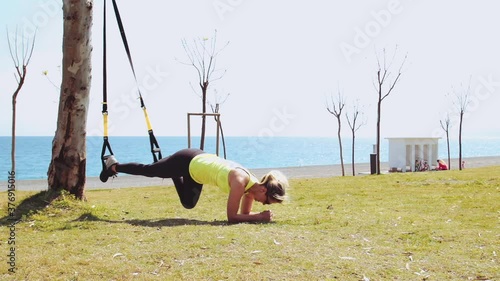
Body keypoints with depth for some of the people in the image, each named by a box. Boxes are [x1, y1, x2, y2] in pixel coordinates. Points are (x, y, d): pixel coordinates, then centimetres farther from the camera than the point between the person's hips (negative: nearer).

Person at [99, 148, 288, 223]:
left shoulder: (253, 184, -9)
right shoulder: (240, 182, -32)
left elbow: (244, 212, 5)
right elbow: (232, 217, -31)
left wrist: (261, 214, -13)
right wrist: (259, 217, -32)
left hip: (198, 162, 7)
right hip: (188, 161, -7)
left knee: (188, 203, 25)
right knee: (148, 170, 14)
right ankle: (113, 166, 38)